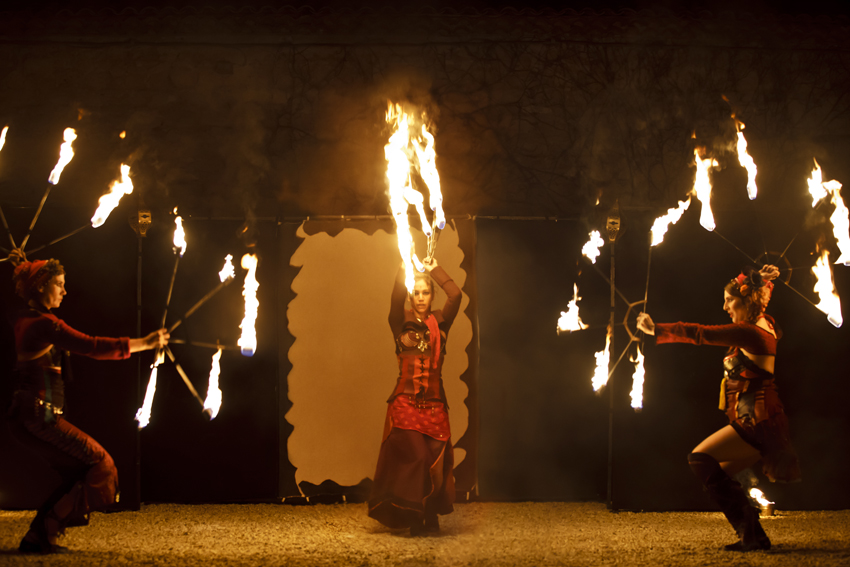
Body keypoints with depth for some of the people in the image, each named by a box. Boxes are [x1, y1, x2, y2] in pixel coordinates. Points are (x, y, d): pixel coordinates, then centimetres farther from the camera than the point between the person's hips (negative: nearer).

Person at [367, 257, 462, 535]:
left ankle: (431, 517, 12)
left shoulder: (440, 322, 11)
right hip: (405, 401, -2)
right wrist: (405, 268, -18)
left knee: (435, 461, -2)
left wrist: (435, 270, 3)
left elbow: (456, 295, -4)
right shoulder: (402, 322, 6)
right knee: (414, 457, -14)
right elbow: (396, 298, -13)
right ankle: (413, 518, -3)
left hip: (434, 403, 2)